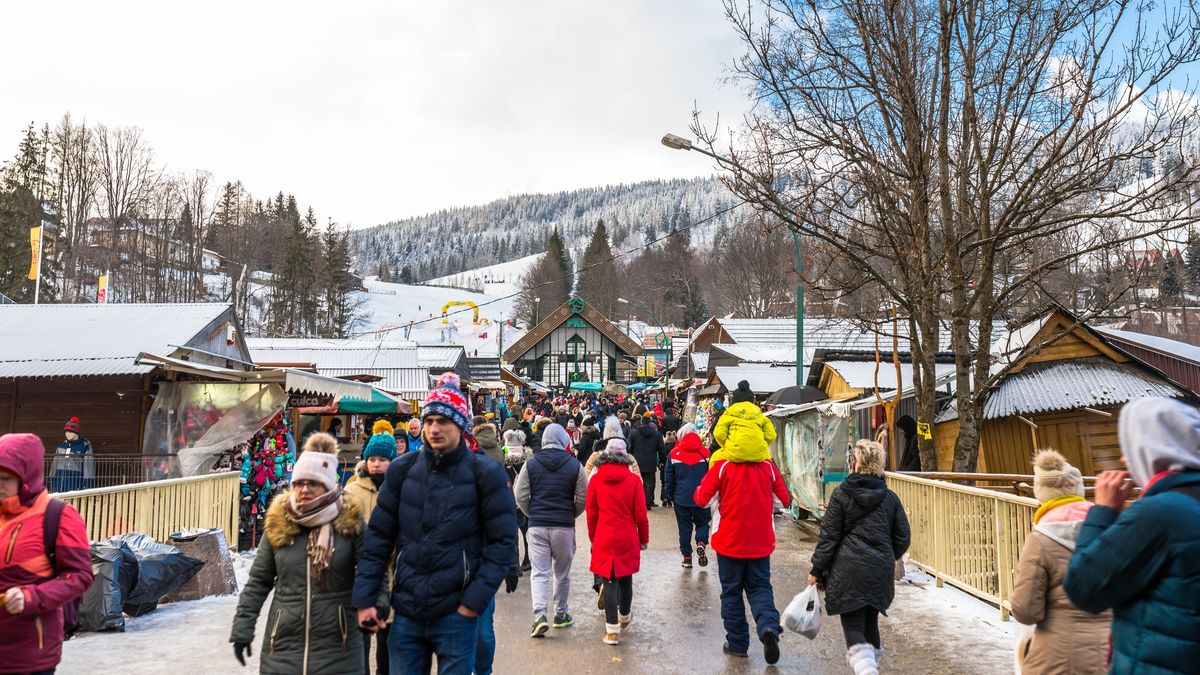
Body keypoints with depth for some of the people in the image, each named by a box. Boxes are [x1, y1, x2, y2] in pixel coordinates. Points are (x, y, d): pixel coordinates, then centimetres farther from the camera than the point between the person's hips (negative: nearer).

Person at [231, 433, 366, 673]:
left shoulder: (350, 523, -5)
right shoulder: (278, 523, 2)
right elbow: (258, 581, 9)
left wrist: (375, 604, -19)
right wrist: (242, 628, 7)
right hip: (282, 646, 2)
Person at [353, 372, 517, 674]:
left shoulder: (485, 473, -5)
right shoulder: (402, 469, 4)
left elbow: (503, 543, -5)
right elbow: (378, 537, 6)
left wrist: (475, 600, -12)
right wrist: (364, 598, 0)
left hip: (456, 614, -3)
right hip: (406, 613, 3)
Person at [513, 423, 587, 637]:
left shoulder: (531, 464, -1)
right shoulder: (574, 465, -3)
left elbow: (520, 496, -2)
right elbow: (582, 498, -1)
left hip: (537, 526, 0)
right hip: (564, 526, 0)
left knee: (539, 573, 3)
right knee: (562, 573, 15)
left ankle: (539, 615, -13)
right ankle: (561, 614, 26)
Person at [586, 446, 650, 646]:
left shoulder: (595, 480, -3)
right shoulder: (633, 480, -5)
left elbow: (591, 514, 2)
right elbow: (641, 514, -3)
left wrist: (593, 538, 15)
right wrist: (644, 538, 9)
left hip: (604, 540, 0)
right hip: (628, 539, 1)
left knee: (609, 582, 3)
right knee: (626, 580, 18)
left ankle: (612, 631, -1)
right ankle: (624, 617, 39)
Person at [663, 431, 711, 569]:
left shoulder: (674, 453, 1)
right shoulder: (705, 453, -1)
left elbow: (668, 478, 4)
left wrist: (670, 496, 14)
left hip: (681, 497, 1)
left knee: (684, 527, 9)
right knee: (702, 523, 15)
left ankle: (687, 557, 9)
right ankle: (701, 543, -13)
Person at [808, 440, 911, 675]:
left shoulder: (841, 495, -6)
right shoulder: (890, 497, 5)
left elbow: (828, 536, -6)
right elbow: (903, 537, 9)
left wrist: (817, 570, 1)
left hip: (849, 570, -4)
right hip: (880, 572, 4)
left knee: (853, 627, -4)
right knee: (870, 623, 20)